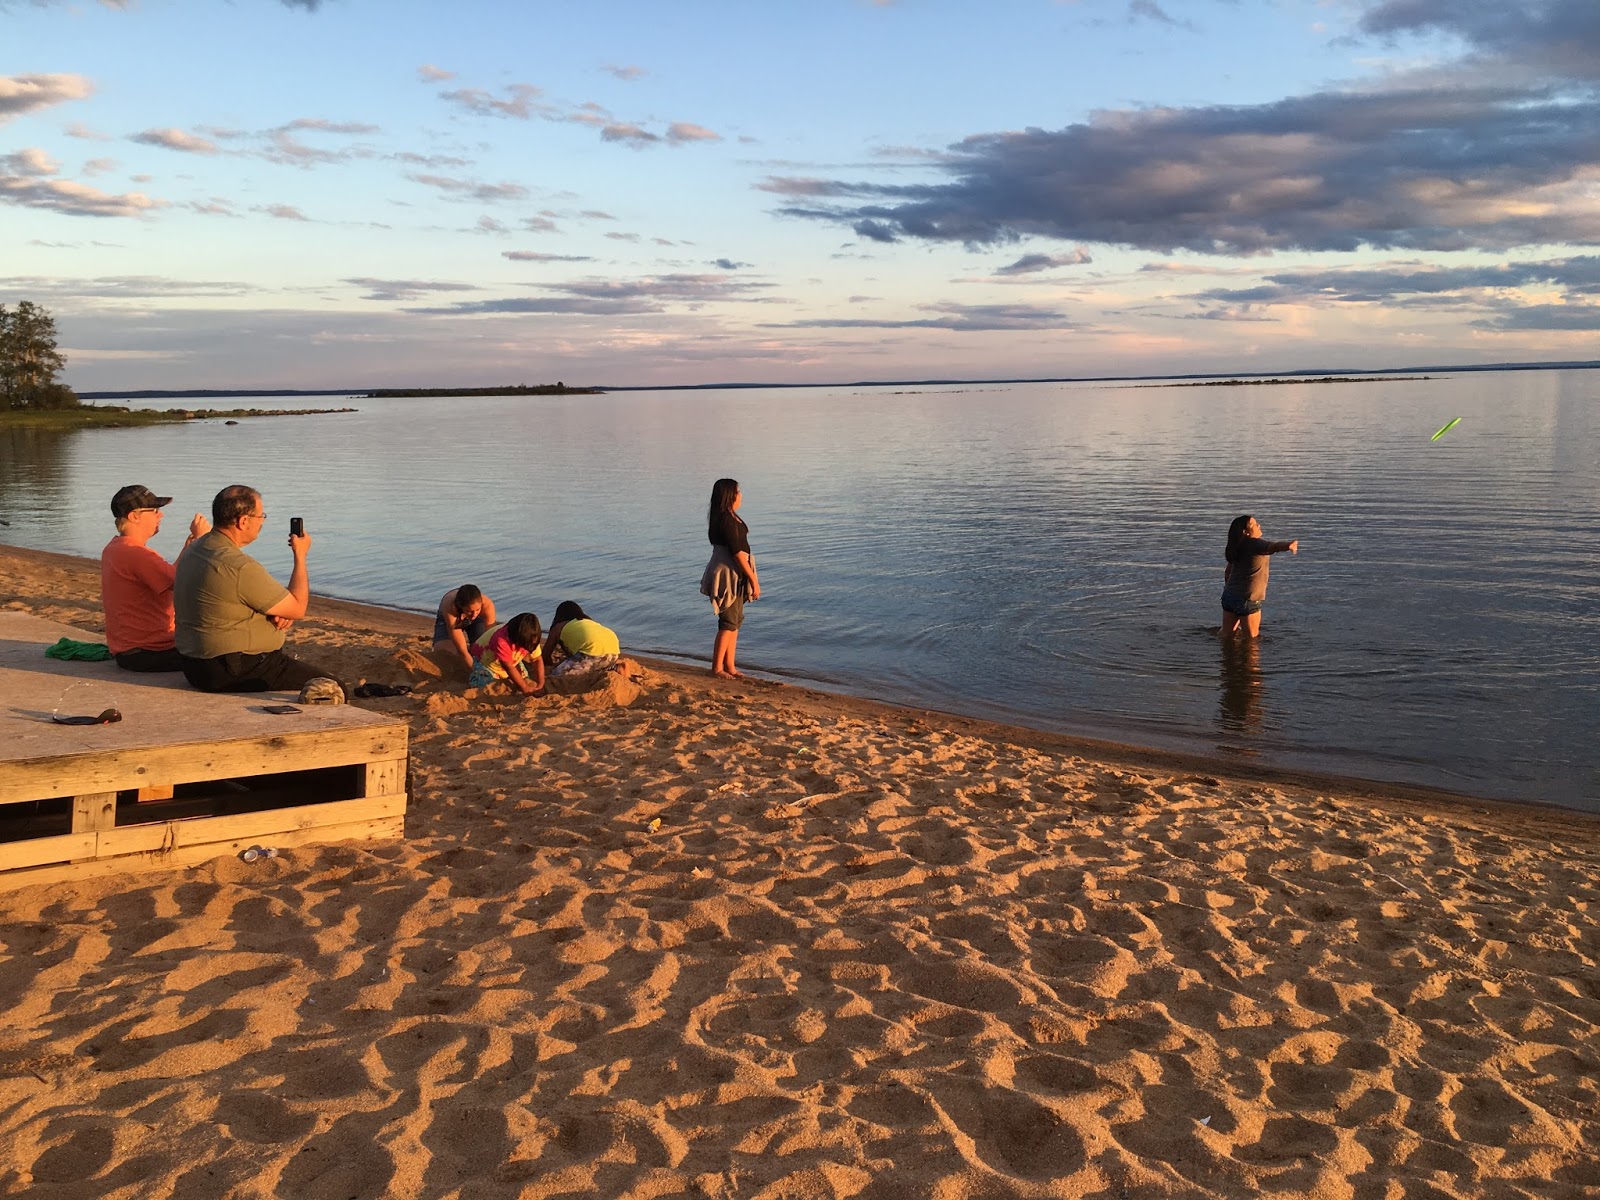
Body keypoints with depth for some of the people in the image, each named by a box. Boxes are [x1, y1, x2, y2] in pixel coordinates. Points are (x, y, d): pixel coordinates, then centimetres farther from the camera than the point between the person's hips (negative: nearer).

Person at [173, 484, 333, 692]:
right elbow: (298, 608, -14)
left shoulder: (194, 552, 8)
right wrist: (300, 555, -2)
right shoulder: (240, 567, -24)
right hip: (236, 673, -10)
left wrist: (278, 611, -3)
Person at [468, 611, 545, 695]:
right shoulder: (502, 641, -43)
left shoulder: (531, 640, -23)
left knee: (524, 678, -11)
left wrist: (540, 684, -28)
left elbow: (538, 660, -17)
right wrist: (524, 687, -36)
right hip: (485, 658, -6)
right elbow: (509, 668, -39)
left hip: (511, 660, 6)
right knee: (478, 683, -27)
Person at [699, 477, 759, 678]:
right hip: (729, 573, -10)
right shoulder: (727, 520, -20)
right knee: (729, 622, -5)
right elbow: (738, 552, -21)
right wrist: (753, 579, -18)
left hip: (734, 575, 10)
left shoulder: (729, 517, 12)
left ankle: (729, 666, 19)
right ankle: (717, 668, 3)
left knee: (736, 620, 14)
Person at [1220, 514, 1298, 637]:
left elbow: (1228, 571, 20)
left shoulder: (1238, 547, 11)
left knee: (1227, 632, 21)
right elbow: (1272, 547, -37)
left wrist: (1228, 589, 33)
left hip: (1230, 595, 9)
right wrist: (1288, 545, -57)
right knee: (1252, 637, 3)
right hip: (1247, 598, -8)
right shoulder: (1254, 544, -15)